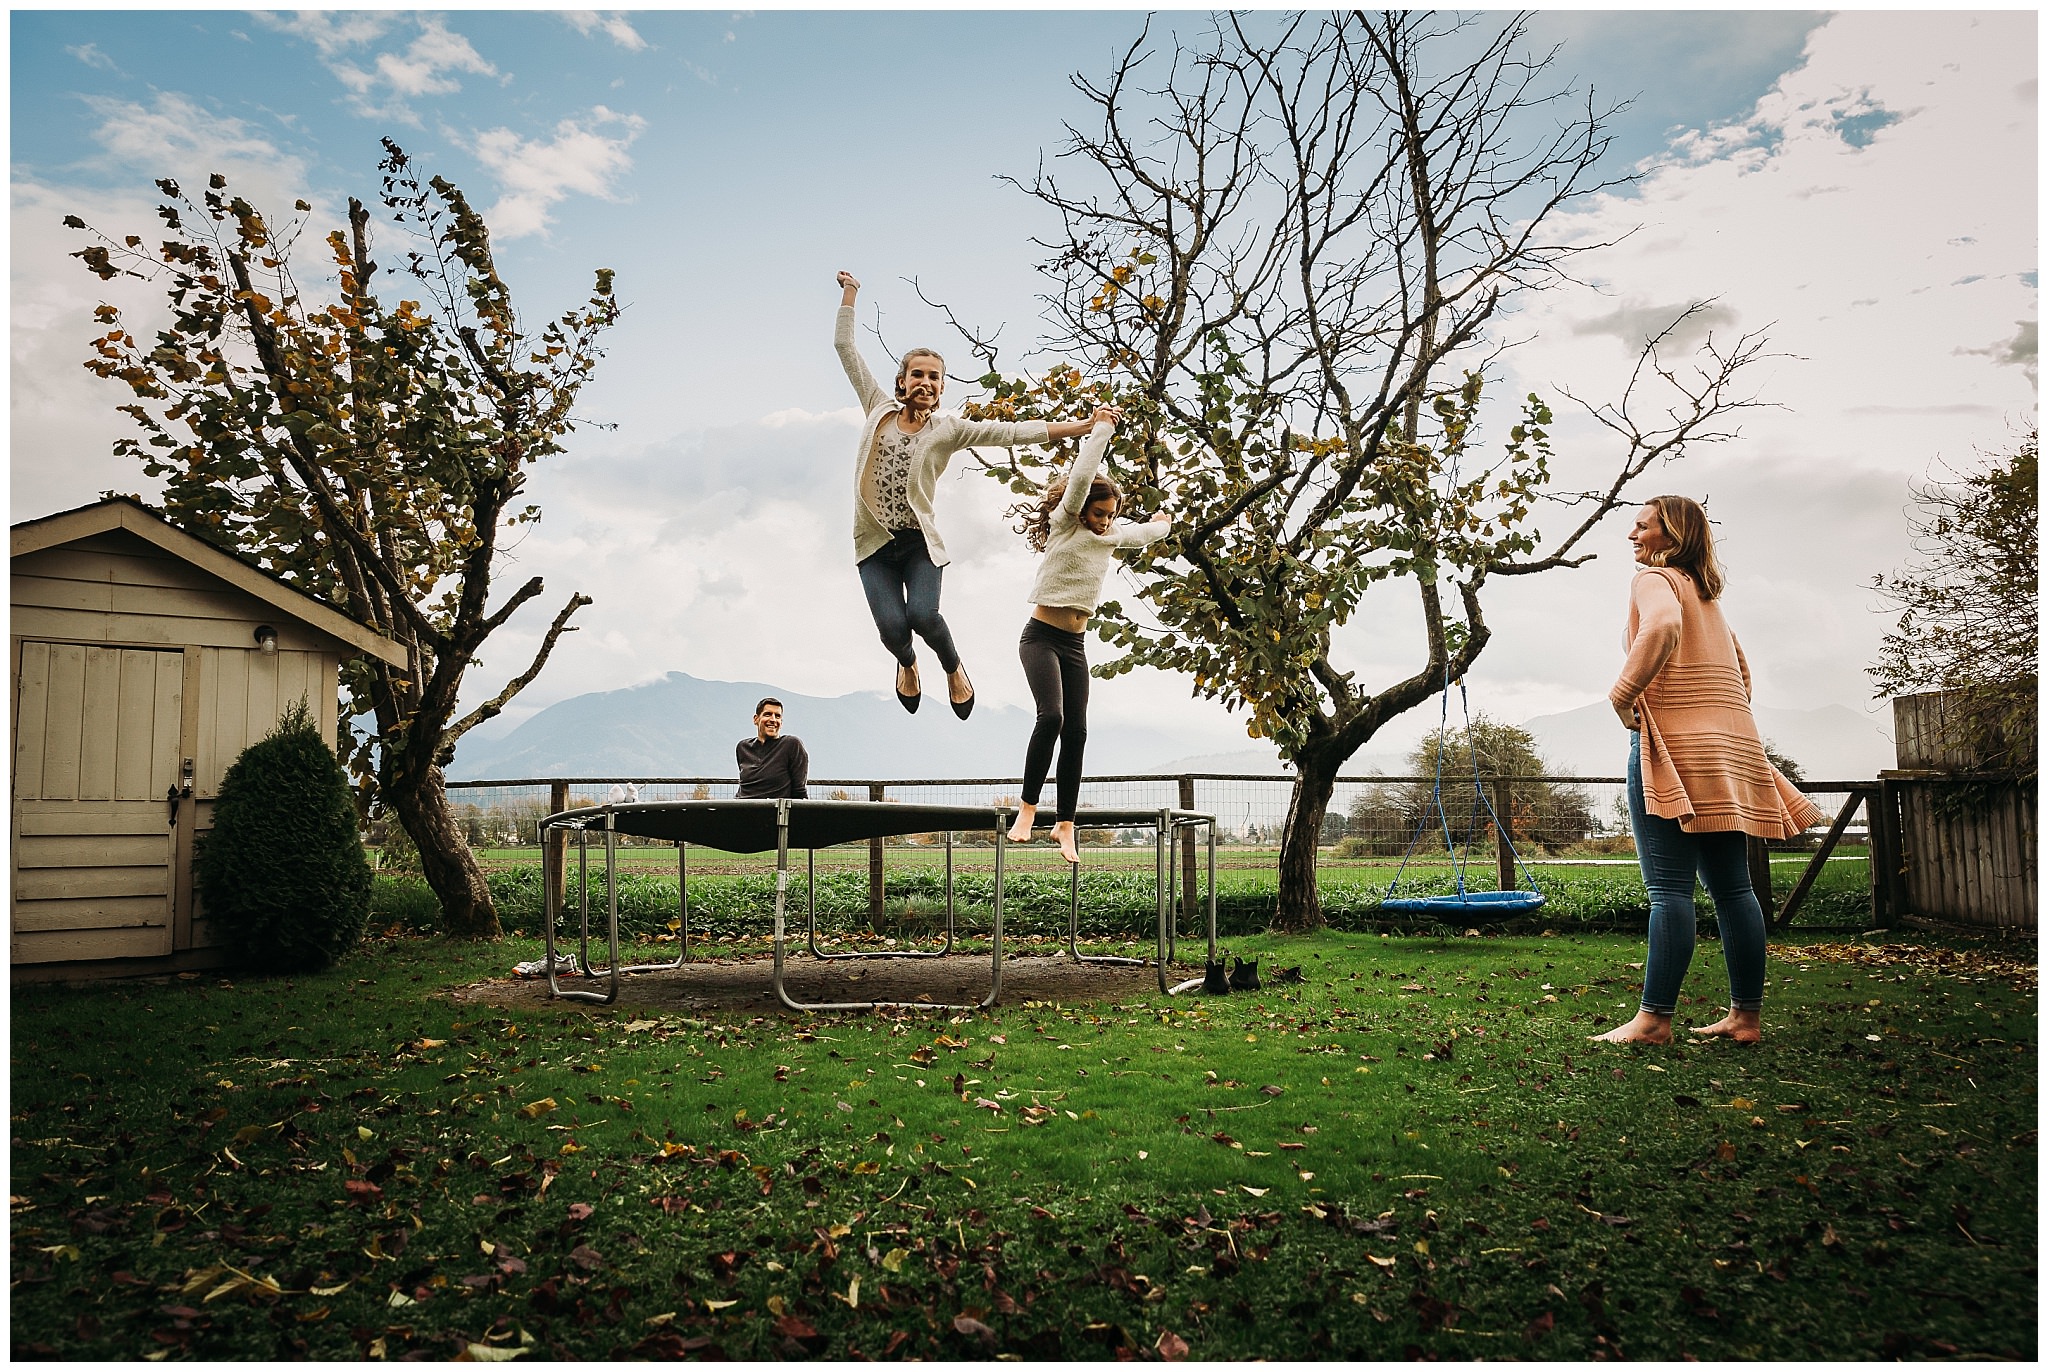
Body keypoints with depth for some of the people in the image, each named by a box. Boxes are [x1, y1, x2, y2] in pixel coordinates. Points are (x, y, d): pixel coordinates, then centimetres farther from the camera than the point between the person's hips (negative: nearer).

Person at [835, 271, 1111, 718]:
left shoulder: (948, 429, 1)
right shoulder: (879, 408, 6)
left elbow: (1010, 432, -6)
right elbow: (845, 348, 11)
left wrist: (1076, 427, -13)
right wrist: (849, 293, 13)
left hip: (919, 542, -1)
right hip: (875, 543, 1)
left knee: (923, 615, -23)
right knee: (892, 626, -14)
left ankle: (953, 668, 12)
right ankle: (907, 664, 26)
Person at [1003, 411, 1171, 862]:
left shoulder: (1110, 538, 14)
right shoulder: (1065, 524, -4)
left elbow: (1146, 533, 34)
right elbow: (1080, 478, -16)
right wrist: (1101, 430, -12)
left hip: (1075, 645, 6)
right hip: (1041, 637, -6)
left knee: (1076, 732, -2)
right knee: (1051, 716, -25)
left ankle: (1064, 824, 5)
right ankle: (1028, 808, -15)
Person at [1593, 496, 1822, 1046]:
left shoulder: (1655, 578, -2)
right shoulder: (1708, 593, 24)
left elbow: (1663, 626, -26)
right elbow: (1740, 669, 30)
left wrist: (1623, 693, -18)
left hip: (1675, 745, -9)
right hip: (1731, 749, 9)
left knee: (1669, 888, -11)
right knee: (1731, 886, 8)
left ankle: (1654, 1019, -12)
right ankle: (1746, 1015, 11)